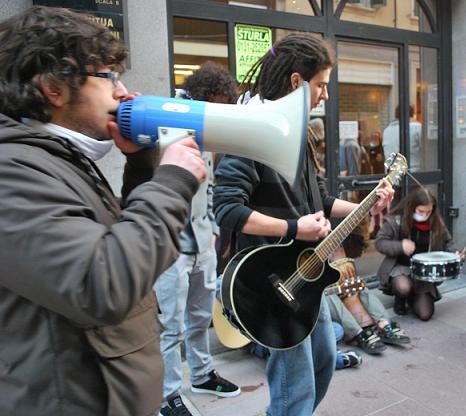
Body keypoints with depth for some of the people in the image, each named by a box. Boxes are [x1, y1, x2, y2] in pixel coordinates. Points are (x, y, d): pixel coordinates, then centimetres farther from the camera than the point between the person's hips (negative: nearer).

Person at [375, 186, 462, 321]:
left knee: (425, 314, -8)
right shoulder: (395, 220, -14)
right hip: (400, 267, -3)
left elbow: (447, 242, 11)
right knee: (403, 288, -38)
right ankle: (400, 299, 2)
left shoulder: (436, 223, -3)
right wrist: (400, 246, -28)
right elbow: (379, 242, -12)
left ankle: (412, 296, 27)